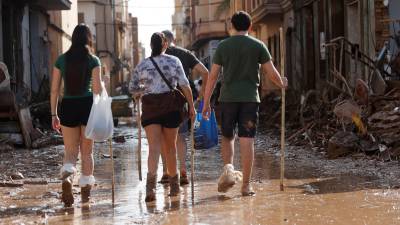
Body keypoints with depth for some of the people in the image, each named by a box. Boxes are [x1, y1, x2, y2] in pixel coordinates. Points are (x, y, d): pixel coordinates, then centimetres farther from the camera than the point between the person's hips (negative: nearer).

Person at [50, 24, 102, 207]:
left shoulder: (61, 60, 4)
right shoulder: (93, 60, -3)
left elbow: (54, 90, 3)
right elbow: (97, 89, -8)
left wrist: (54, 114, 8)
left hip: (67, 107, 1)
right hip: (87, 105, -1)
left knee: (70, 152, 9)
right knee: (87, 151, 13)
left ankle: (67, 177, -22)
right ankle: (85, 192, 18)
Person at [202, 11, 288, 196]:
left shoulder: (223, 46, 5)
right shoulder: (258, 45, 3)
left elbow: (212, 76, 3)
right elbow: (271, 73, 3)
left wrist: (206, 103, 7)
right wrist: (281, 84, 25)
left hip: (228, 98, 1)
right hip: (250, 98, -1)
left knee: (227, 137, 17)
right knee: (247, 141, 0)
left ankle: (228, 168, -7)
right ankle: (246, 185, 1)